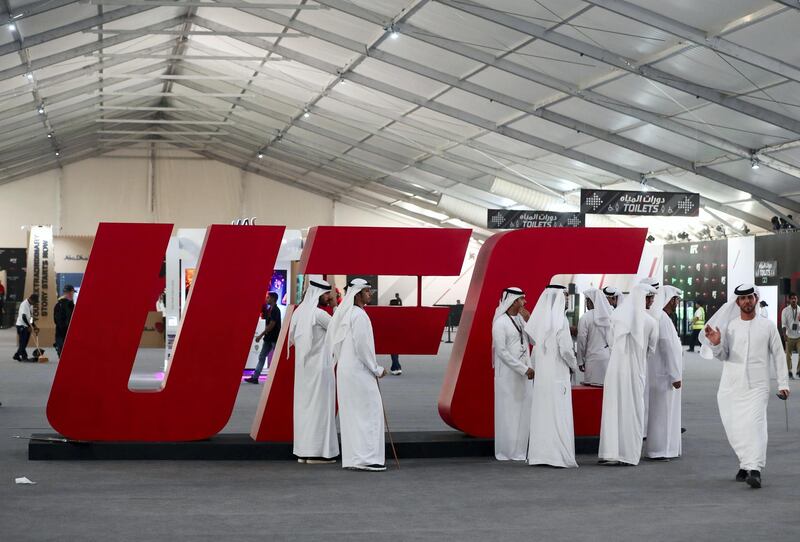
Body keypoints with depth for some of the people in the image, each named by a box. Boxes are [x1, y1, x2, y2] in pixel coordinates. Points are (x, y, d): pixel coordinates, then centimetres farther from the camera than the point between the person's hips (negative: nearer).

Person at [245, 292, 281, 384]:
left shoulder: (275, 310, -16)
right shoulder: (269, 309, 12)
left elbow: (271, 325, -20)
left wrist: (261, 335, -19)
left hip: (274, 338, -10)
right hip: (269, 338, 10)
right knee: (262, 356, 7)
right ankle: (255, 377, 7)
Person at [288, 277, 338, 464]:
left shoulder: (299, 312, 8)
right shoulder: (319, 314, -16)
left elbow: (292, 338, 17)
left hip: (303, 367, 8)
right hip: (319, 366, -8)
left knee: (304, 405, 10)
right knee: (319, 406, -4)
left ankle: (303, 451, 12)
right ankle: (317, 451, -3)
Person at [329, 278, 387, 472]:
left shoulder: (345, 314, 13)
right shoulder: (359, 315, -15)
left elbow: (331, 343, 17)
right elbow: (362, 346, -20)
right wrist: (377, 369, -10)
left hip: (346, 370, 9)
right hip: (359, 371, -9)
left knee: (351, 413, 10)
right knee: (369, 411, -6)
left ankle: (353, 457, 12)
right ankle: (366, 457, -8)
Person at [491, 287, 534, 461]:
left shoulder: (521, 319, 10)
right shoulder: (500, 322, -10)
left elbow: (534, 341, 6)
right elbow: (502, 351, -15)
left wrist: (528, 321, -5)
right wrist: (524, 369, -17)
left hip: (524, 373, 7)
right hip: (508, 374, -7)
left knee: (523, 412, 7)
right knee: (509, 412, -2)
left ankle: (519, 451, 13)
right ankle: (507, 452, 5)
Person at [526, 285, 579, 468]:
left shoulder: (540, 319, 7)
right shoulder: (560, 320, -12)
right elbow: (566, 349, -15)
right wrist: (574, 365, 1)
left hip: (540, 375, 6)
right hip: (558, 375, -6)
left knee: (541, 414, 9)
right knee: (558, 414, -3)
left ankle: (539, 454, 12)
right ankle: (558, 455, -3)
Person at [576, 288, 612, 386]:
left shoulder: (585, 317, -5)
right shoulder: (612, 314, 3)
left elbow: (582, 340, -1)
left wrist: (580, 361, 8)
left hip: (594, 358, -3)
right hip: (612, 358, 3)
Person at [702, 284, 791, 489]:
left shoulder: (767, 326, 6)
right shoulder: (729, 326, 9)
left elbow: (778, 355, 9)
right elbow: (722, 355, 8)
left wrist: (783, 384, 4)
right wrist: (716, 344, -14)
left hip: (756, 387, -3)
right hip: (730, 387, 3)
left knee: (754, 424, -19)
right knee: (734, 428, 3)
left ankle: (755, 470, -26)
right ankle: (745, 464, 19)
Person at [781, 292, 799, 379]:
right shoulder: (785, 310, -2)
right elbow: (783, 323, -6)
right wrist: (784, 334, -14)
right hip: (790, 336, -1)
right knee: (788, 355, 5)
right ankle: (789, 371, 16)